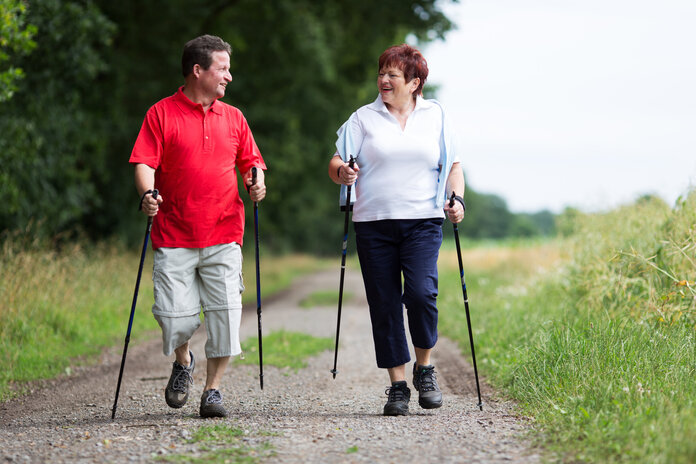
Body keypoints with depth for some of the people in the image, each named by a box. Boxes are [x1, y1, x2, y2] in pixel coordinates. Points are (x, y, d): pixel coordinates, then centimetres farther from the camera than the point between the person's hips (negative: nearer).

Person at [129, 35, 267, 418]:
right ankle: (183, 362, 27)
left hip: (223, 235, 3)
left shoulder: (233, 117, 14)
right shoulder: (161, 113, 2)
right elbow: (144, 163, -5)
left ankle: (213, 389, 8)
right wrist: (147, 193, -24)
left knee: (225, 312, -6)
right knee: (174, 315, -6)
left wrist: (256, 181, -5)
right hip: (174, 237, -3)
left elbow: (252, 161, 17)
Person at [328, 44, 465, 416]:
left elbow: (453, 165, 17)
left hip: (423, 221, -1)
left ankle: (424, 369, 6)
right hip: (373, 224, 1)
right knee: (384, 305, 0)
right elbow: (336, 162, 6)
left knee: (421, 293, -18)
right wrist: (342, 172, -17)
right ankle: (397, 386, 9)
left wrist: (456, 198, -1)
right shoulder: (364, 118, 9)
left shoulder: (435, 116, 12)